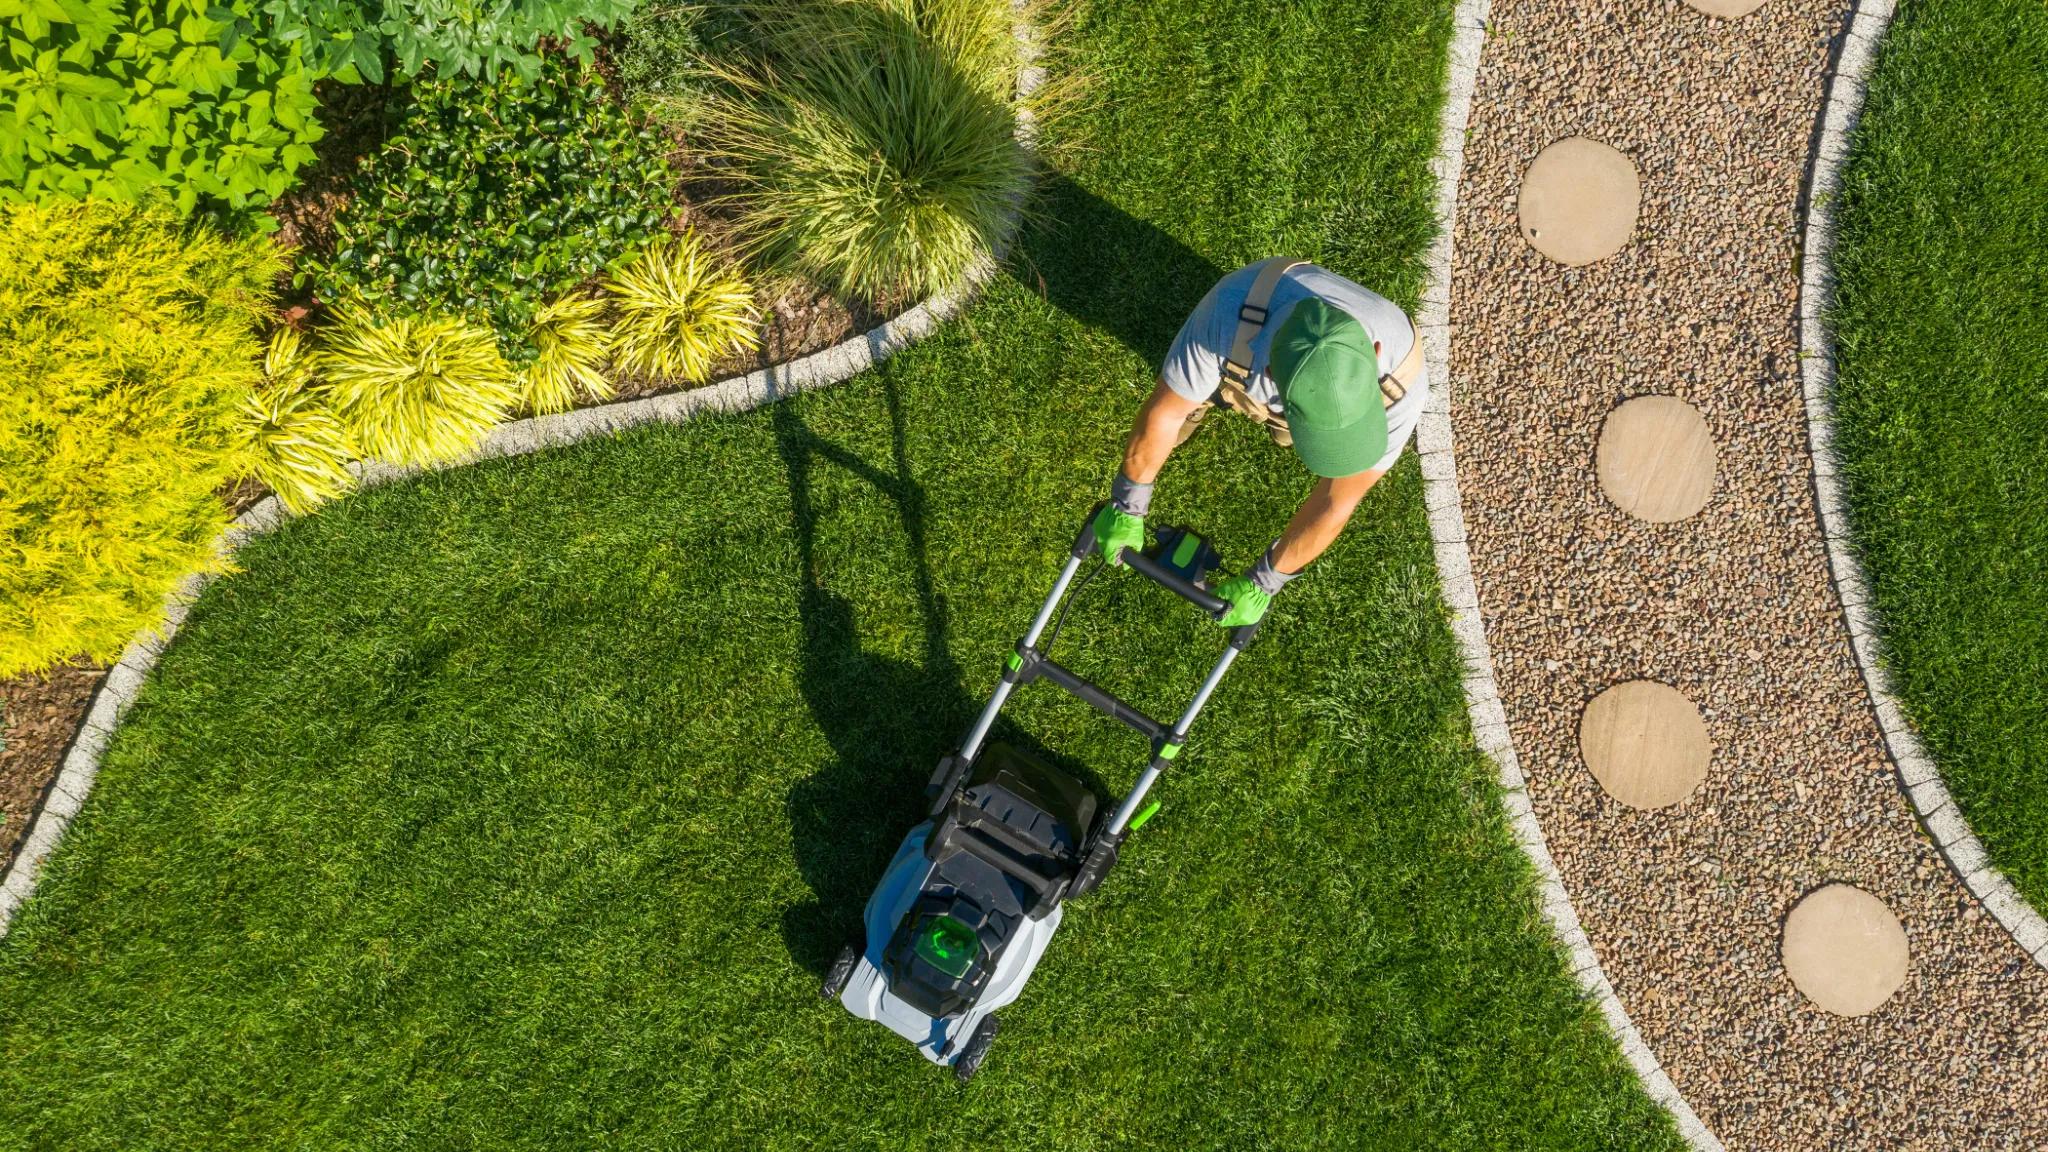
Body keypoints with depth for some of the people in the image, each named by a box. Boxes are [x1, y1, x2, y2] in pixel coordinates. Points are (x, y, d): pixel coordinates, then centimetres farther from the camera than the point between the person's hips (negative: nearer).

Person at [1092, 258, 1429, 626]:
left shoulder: (1401, 382, -44)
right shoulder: (1230, 310, -48)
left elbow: (1337, 500, -31)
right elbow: (1163, 412, -31)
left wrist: (1262, 583, -22)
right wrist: (1125, 509, -19)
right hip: (1242, 361, 0)